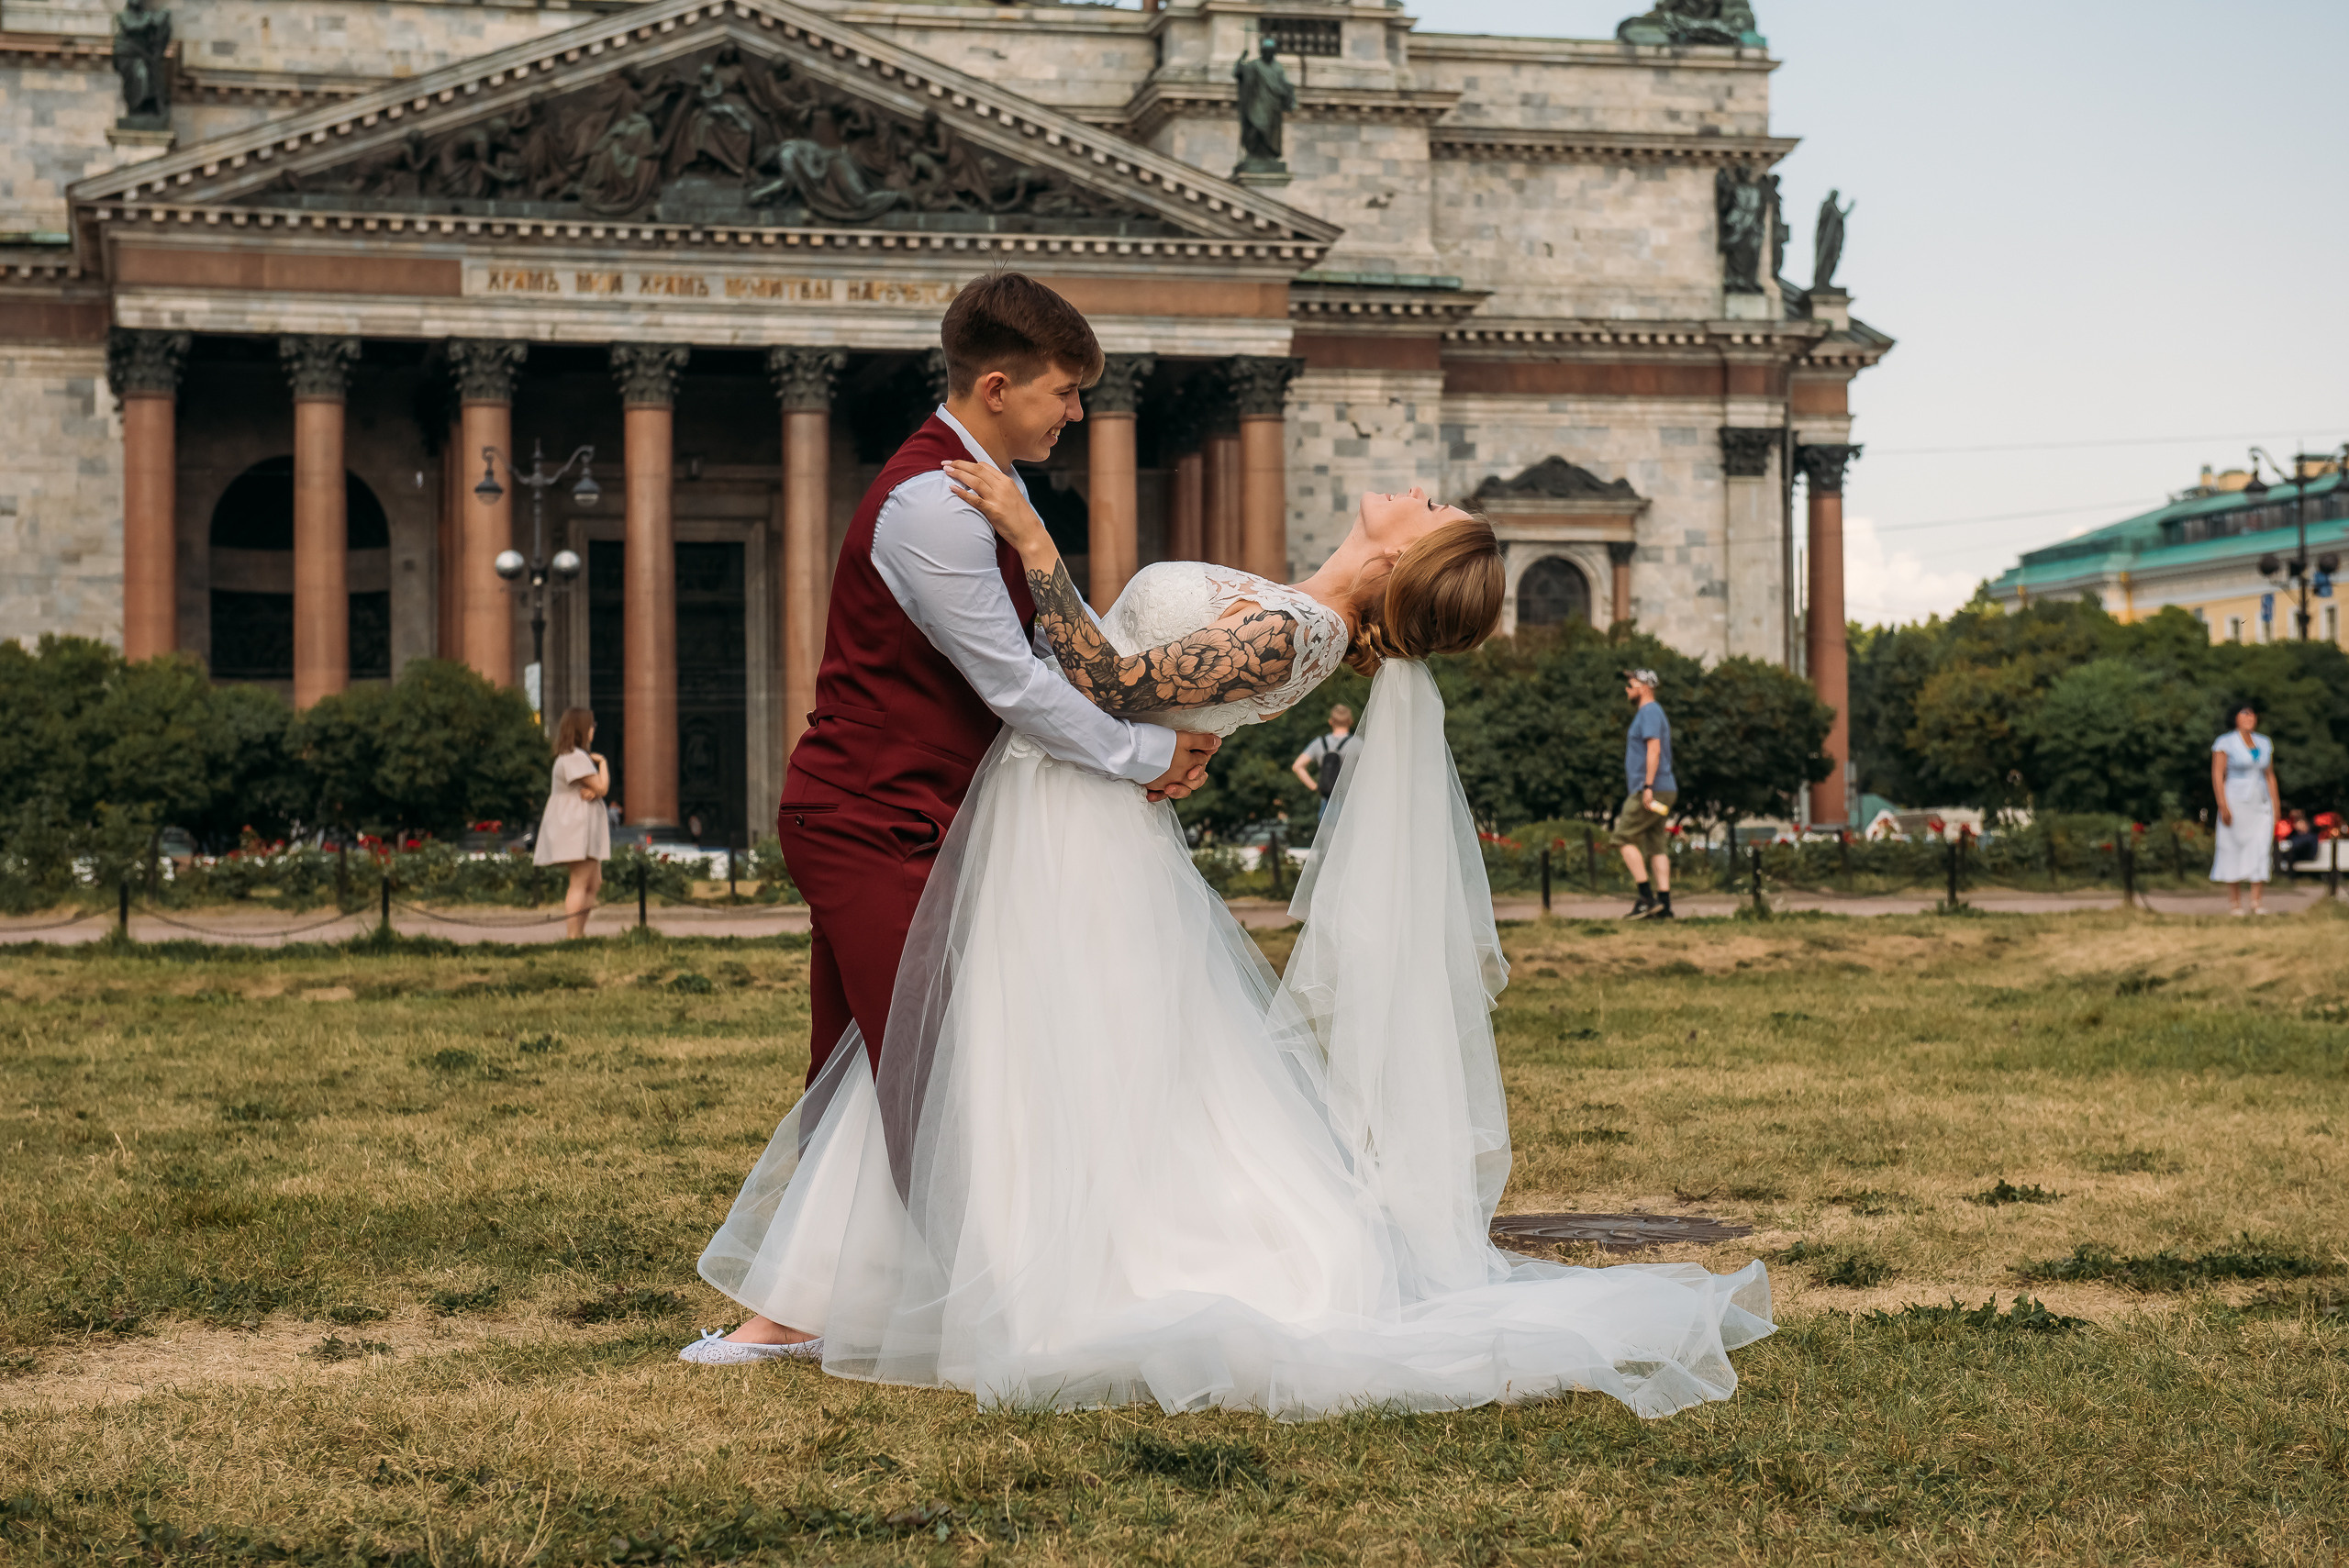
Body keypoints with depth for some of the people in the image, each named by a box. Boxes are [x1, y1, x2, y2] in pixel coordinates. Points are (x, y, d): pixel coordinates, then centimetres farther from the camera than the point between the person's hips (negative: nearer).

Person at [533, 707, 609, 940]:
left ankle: (579, 932, 11)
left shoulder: (580, 756, 21)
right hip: (576, 826, -11)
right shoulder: (574, 758, -13)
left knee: (594, 884, 10)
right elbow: (602, 787, -15)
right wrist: (602, 762, 3)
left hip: (586, 828, 11)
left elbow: (597, 789, 17)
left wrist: (592, 791, -8)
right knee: (580, 883, -13)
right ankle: (572, 936, -15)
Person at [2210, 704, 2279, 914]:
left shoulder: (2264, 743, 12)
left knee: (2261, 851, -4)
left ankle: (2256, 902, -4)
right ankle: (2234, 902, 4)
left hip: (2260, 805, 5)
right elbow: (2217, 775, -8)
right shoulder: (2225, 743, -4)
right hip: (2236, 802, -5)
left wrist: (2276, 804, 9)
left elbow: (2269, 776, 15)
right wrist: (2223, 806, -16)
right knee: (2234, 851, -3)